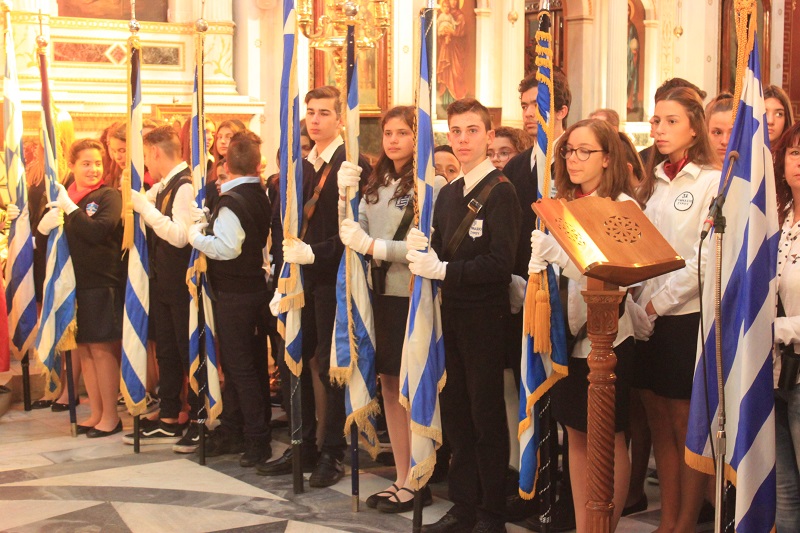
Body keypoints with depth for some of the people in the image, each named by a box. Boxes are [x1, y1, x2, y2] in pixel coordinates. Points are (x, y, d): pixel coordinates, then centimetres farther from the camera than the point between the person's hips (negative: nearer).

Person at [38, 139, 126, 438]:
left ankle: (111, 416, 9)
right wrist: (49, 220, -14)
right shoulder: (63, 196, 11)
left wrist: (70, 208, -16)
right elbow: (42, 233, 6)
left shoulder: (109, 195, -6)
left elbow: (98, 231, -21)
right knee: (83, 349, 10)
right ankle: (95, 413, 21)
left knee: (102, 348, -1)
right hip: (73, 282, 6)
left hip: (103, 282, -6)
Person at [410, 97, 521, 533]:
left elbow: (501, 261, -18)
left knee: (487, 415, 2)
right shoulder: (448, 194, 13)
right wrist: (422, 250, -5)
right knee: (455, 410, 12)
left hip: (485, 316, -7)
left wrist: (443, 269, -18)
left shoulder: (500, 191, -10)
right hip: (451, 313, 7)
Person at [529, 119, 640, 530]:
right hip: (566, 332, 6)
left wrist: (557, 254, -29)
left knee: (609, 438, 5)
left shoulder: (623, 206, -9)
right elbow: (543, 259, 13)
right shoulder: (562, 204, 9)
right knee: (577, 435, 11)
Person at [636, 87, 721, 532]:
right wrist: (642, 302, 0)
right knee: (660, 420, 10)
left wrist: (661, 300, -15)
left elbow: (708, 257, -15)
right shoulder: (654, 181, 14)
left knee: (687, 424, 2)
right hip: (650, 315, 6)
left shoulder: (712, 181, -7)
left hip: (689, 315, -6)